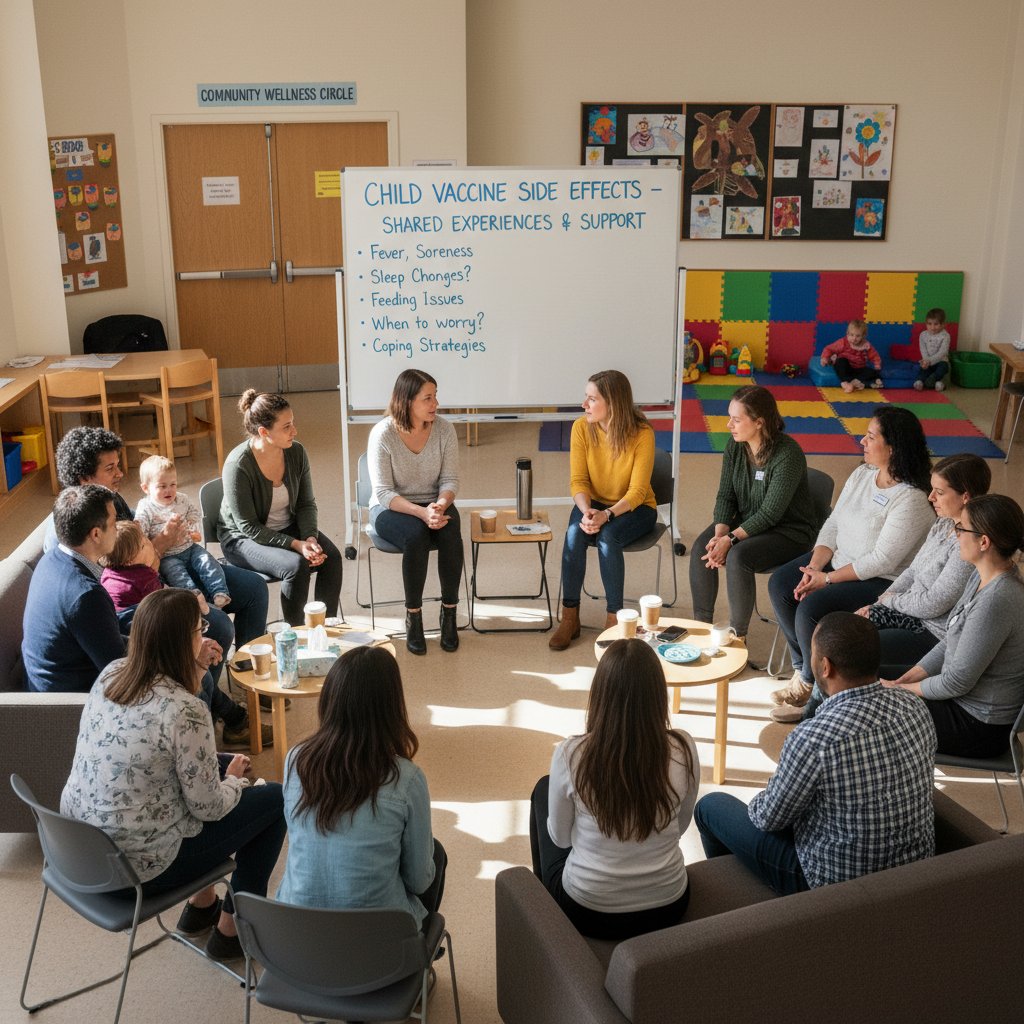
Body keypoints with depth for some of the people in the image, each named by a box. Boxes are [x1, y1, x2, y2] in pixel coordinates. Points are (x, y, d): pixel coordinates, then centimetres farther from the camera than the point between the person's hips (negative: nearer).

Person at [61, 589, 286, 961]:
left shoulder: (110, 674, -5)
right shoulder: (186, 712, -27)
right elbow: (209, 807, -16)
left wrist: (195, 670, 9)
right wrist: (235, 779, 3)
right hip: (136, 869, -8)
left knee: (217, 767, 26)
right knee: (275, 798, 7)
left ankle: (202, 905, 36)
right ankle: (230, 929, 20)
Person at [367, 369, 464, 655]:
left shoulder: (444, 429, -6)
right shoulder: (383, 434, -16)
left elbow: (450, 480, -3)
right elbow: (383, 492, -17)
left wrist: (440, 505, -26)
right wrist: (421, 513, -32)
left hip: (434, 505, 3)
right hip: (390, 509, -3)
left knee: (451, 532, -30)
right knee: (416, 535, -35)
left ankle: (449, 612, -14)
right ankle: (413, 616, -17)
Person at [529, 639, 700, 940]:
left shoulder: (570, 755, -23)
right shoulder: (683, 750, -17)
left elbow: (561, 838, -6)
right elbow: (680, 826, 1)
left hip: (588, 912, -2)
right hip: (668, 908, 3)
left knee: (543, 790, 22)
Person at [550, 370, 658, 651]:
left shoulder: (642, 434, -20)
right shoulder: (581, 427, -11)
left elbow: (637, 492, -21)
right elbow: (578, 481, -10)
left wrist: (607, 515, -35)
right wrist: (586, 512, -29)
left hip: (634, 508, -3)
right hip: (594, 502, 3)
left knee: (607, 537, -33)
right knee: (574, 533, -29)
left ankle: (614, 618, -17)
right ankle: (569, 617, -18)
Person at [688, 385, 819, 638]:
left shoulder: (788, 454, -26)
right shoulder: (735, 445, -4)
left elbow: (771, 512, -25)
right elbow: (725, 495, -1)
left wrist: (731, 539, -28)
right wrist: (720, 534, -18)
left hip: (789, 530, -7)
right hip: (746, 520, 7)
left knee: (737, 557, -31)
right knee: (701, 547, -17)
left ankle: (738, 635, -15)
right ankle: (702, 625, -4)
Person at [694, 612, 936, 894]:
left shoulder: (814, 738, -32)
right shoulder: (915, 709, -11)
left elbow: (768, 818, -16)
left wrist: (761, 801, 8)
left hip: (836, 883, -7)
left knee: (710, 806, 13)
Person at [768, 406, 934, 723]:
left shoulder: (911, 500, -25)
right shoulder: (861, 475, 2)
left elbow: (882, 561, -25)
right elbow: (832, 524, 3)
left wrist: (828, 579, -20)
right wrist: (813, 569, -11)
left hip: (882, 581, -9)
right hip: (839, 560, 9)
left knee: (811, 608, -25)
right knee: (780, 584, -6)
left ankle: (812, 685, 0)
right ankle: (804, 666, 9)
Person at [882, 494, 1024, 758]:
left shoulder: (996, 602, -31)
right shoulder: (983, 577, 0)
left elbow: (957, 682, -24)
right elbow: (949, 643, 10)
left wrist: (899, 689, -10)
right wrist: (904, 680, 1)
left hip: (980, 728, -9)